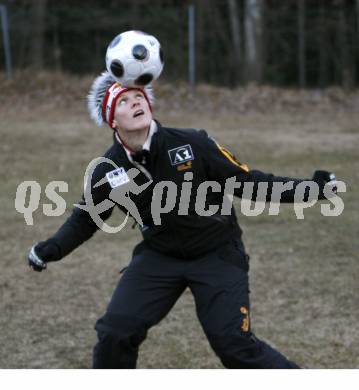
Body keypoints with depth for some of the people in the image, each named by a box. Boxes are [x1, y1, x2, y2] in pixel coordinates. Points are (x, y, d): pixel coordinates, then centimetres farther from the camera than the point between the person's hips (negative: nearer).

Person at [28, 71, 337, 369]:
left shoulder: (192, 144, -17)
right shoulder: (109, 172, -9)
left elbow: (245, 181, -10)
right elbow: (84, 219, 9)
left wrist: (305, 189, -18)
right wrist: (54, 249, -5)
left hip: (218, 253, -3)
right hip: (159, 256, 3)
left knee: (233, 343, -14)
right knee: (115, 334, -8)